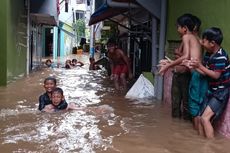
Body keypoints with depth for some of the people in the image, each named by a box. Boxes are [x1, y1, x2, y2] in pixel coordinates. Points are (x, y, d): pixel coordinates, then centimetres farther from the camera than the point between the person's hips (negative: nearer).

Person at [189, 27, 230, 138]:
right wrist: (194, 66, -5)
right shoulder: (208, 54, 3)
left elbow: (216, 75, -24)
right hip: (211, 91, 9)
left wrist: (200, 66, -22)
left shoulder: (221, 56, -21)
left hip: (221, 92, -9)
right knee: (201, 118, 9)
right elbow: (206, 73, 6)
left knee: (205, 118, -18)